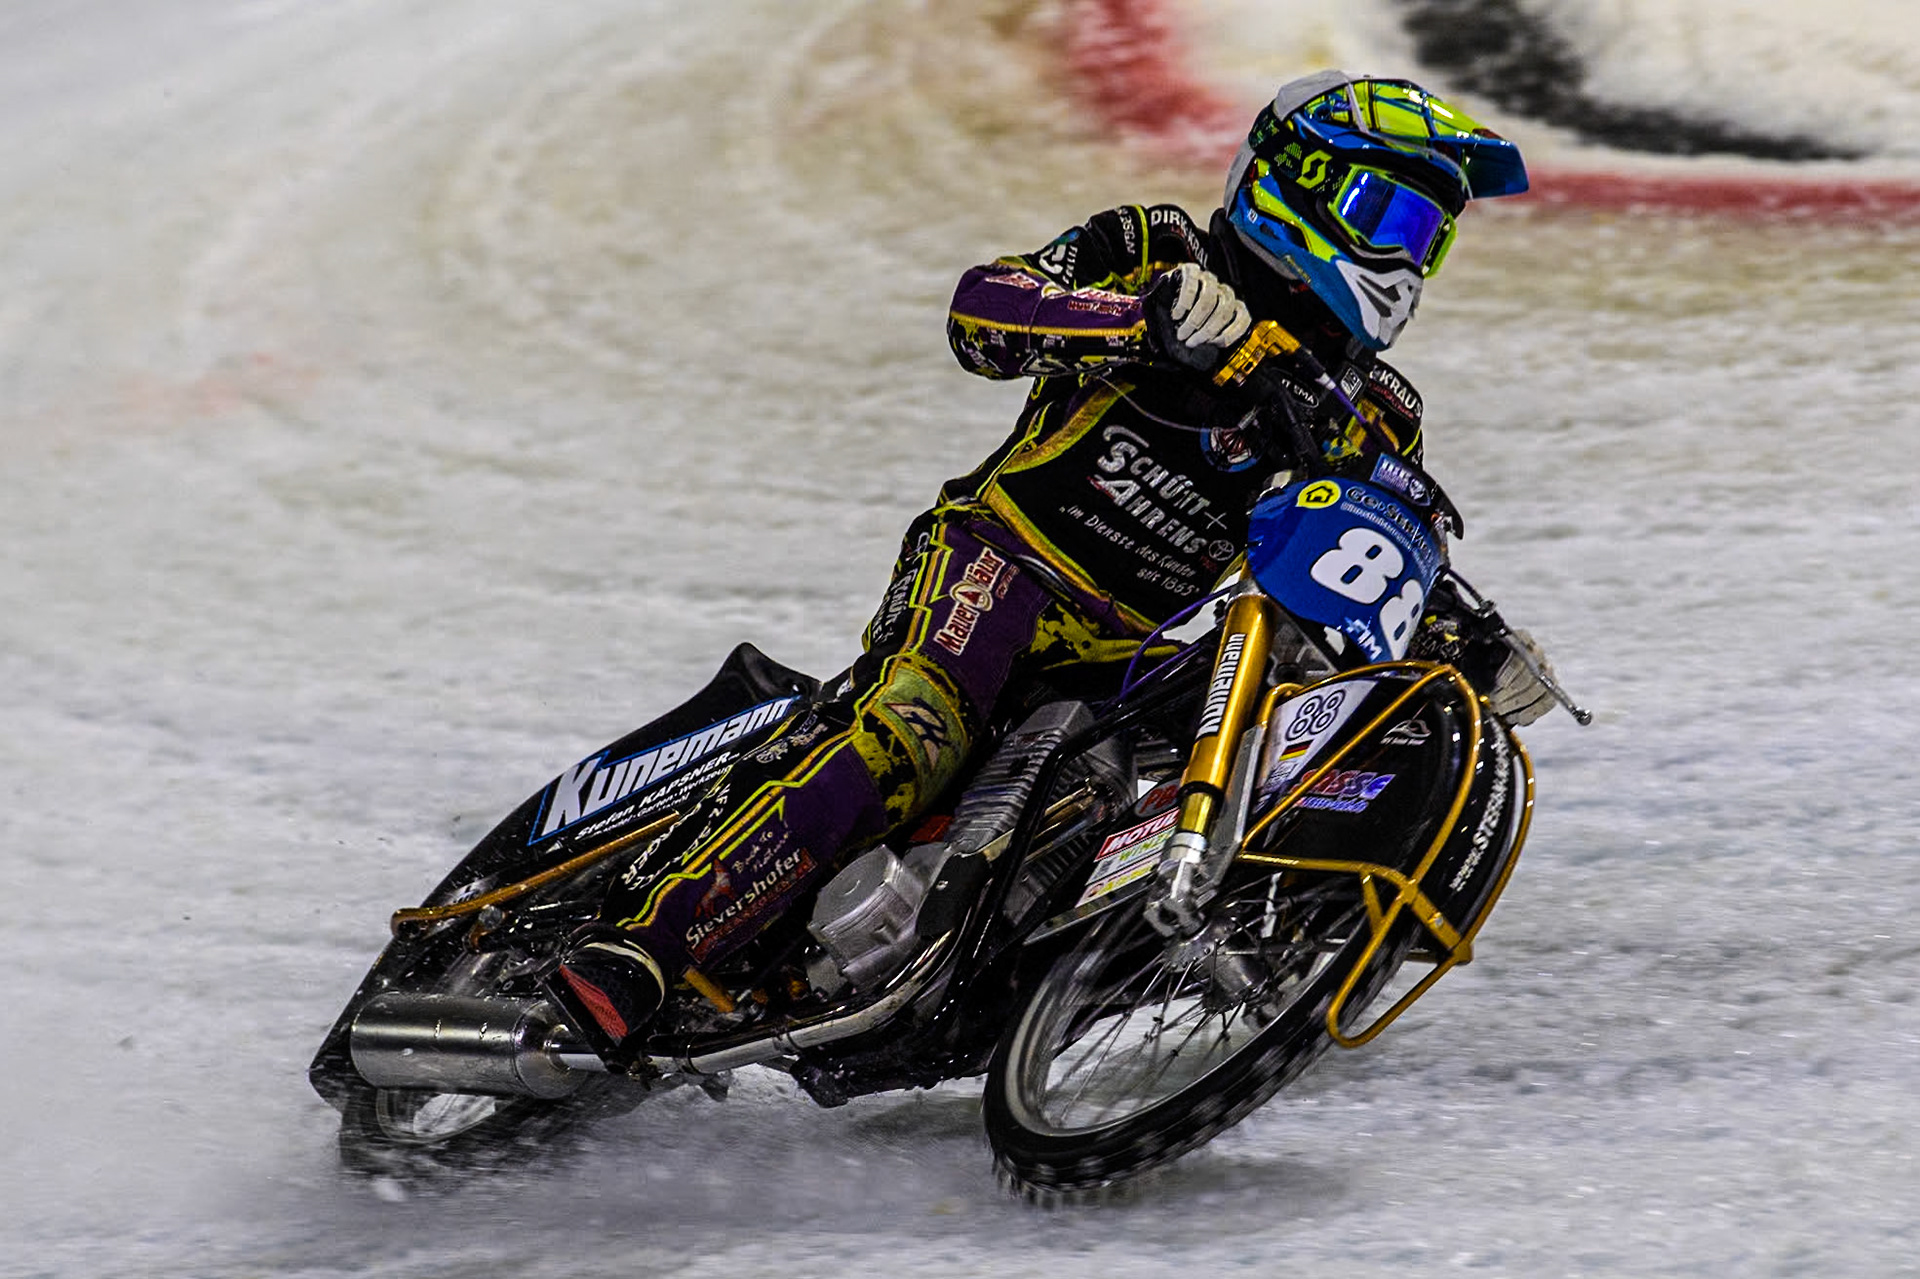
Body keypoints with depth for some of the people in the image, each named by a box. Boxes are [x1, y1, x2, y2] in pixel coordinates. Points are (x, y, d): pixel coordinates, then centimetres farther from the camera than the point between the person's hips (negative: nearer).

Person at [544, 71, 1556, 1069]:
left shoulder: (1376, 420, 16)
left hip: (1123, 658, 7)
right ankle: (635, 943, -39)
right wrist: (1149, 318, -31)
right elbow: (980, 308, -14)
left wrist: (1480, 657, -2)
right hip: (1003, 555, -6)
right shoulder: (1157, 252, 1)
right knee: (907, 730, -32)